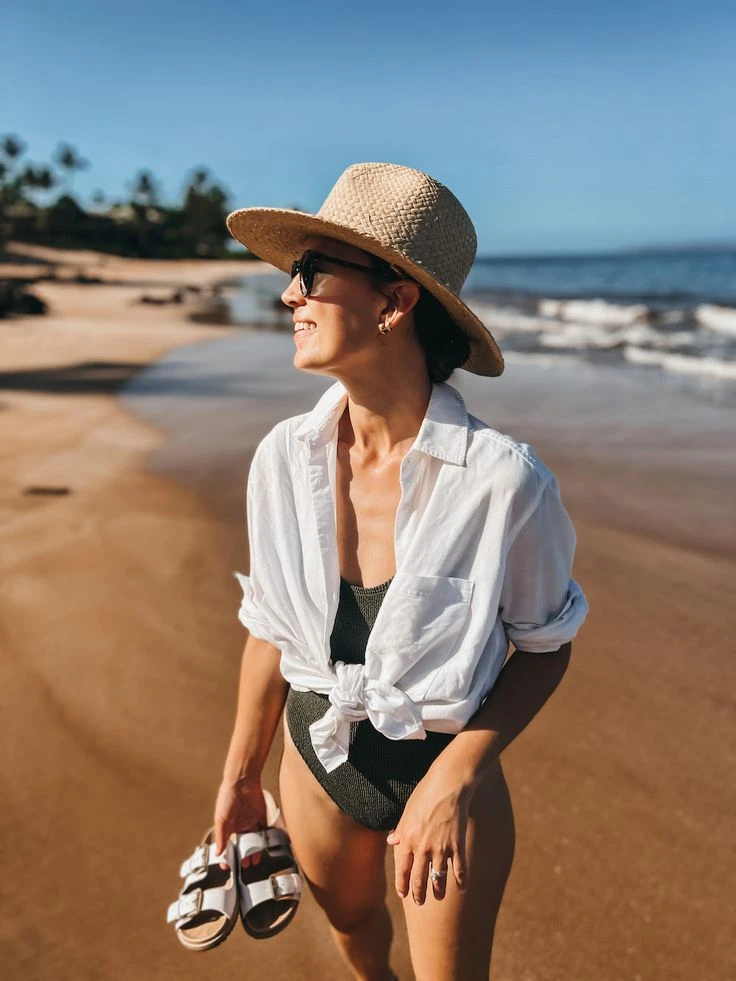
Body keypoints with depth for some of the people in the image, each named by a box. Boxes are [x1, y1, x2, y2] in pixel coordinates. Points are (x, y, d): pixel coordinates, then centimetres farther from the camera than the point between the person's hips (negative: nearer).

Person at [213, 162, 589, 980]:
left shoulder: (503, 478, -27)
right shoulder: (282, 457, -16)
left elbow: (545, 645, -11)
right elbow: (271, 629, -2)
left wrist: (454, 778, -21)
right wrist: (240, 774, 7)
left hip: (446, 771, -4)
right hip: (316, 764, 4)